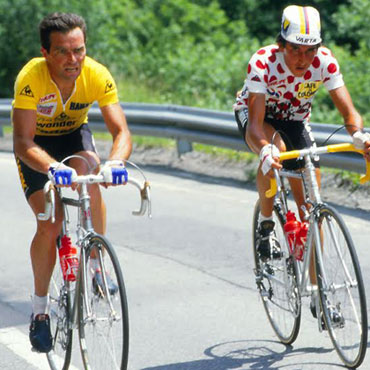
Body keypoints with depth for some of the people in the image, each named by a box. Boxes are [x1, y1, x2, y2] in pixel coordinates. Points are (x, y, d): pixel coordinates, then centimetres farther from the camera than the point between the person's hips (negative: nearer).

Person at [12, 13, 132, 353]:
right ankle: (40, 308, 3)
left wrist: (116, 162, -53)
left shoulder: (97, 76, -28)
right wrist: (52, 168, -60)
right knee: (49, 225, -16)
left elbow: (121, 130, -31)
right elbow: (23, 142, -40)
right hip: (36, 143, -2)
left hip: (74, 135, 2)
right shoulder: (31, 78, -35)